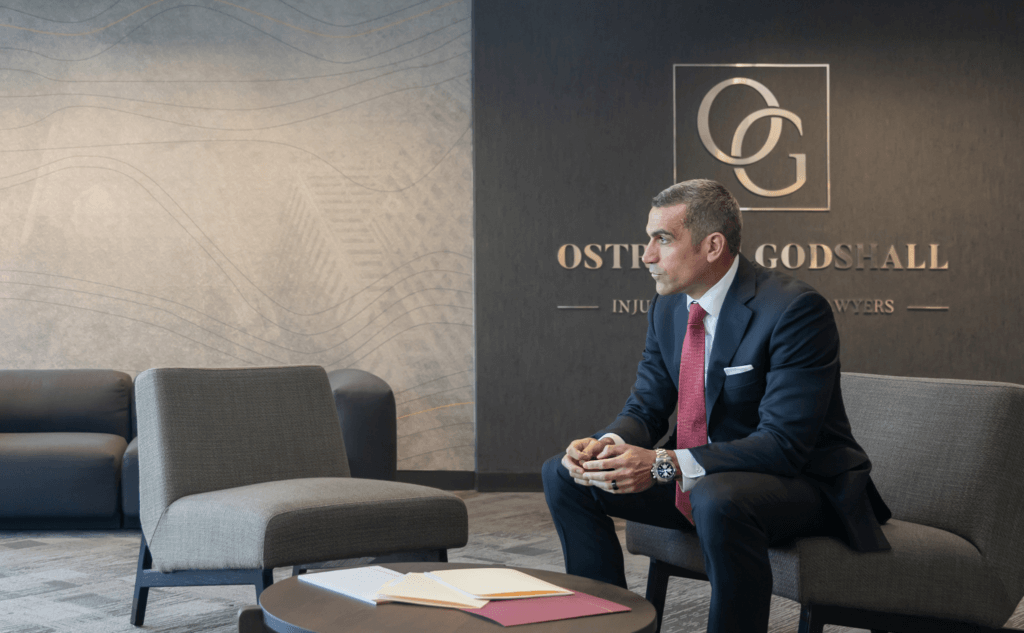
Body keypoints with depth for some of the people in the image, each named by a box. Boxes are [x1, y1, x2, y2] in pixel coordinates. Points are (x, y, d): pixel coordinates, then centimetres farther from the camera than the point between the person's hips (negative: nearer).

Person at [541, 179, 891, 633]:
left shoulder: (795, 309, -22)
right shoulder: (668, 307, 2)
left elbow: (784, 444, -28)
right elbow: (646, 408, 6)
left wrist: (664, 464, -35)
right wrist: (605, 445, -19)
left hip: (802, 482, -7)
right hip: (698, 479, 8)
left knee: (719, 500, -41)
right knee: (563, 474, 1)